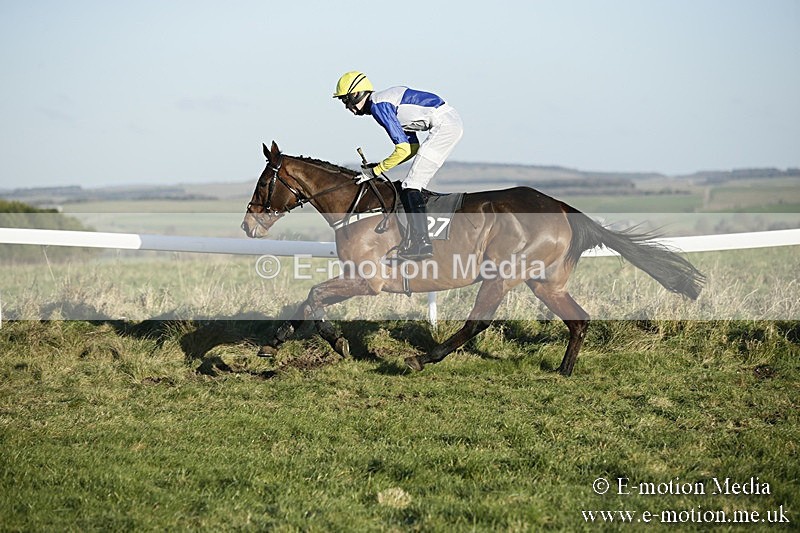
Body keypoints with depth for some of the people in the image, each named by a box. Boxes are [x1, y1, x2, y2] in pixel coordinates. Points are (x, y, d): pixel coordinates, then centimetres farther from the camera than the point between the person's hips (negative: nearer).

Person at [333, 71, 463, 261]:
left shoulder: (378, 106, -9)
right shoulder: (386, 101, 21)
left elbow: (403, 149, -13)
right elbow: (414, 147, 22)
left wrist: (376, 171, -3)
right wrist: (381, 165, 17)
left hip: (443, 124, -10)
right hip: (452, 121, 10)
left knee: (411, 185, -10)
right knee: (416, 184, 11)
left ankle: (421, 241, -17)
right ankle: (416, 236, 9)